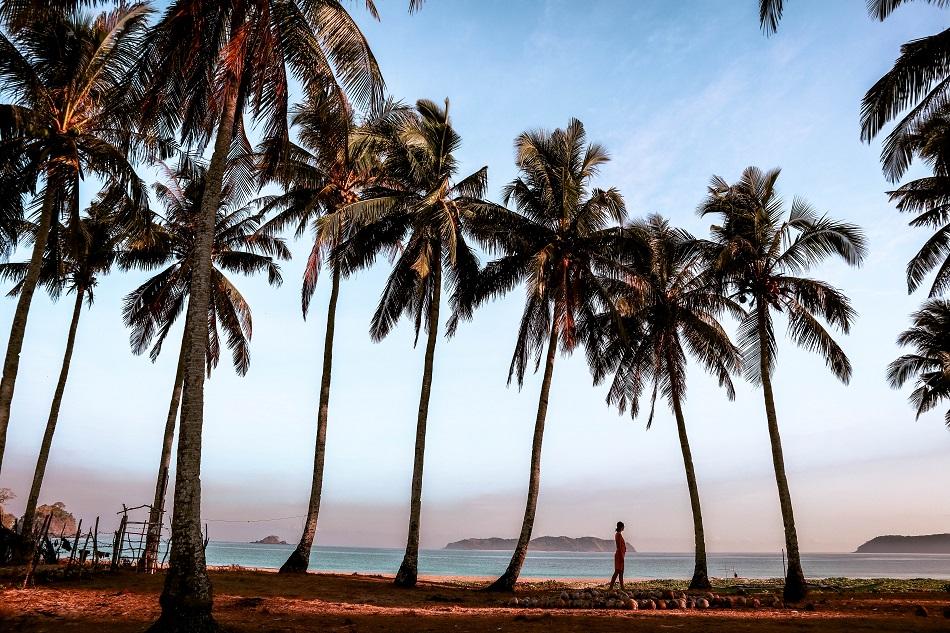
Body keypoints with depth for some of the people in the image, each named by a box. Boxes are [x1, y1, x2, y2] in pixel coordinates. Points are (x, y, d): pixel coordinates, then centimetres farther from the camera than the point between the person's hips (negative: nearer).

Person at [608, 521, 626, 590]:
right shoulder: (619, 535, -16)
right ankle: (611, 586, -11)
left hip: (620, 555, 10)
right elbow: (619, 547, -20)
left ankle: (622, 587, 16)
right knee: (617, 572, -9)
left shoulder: (618, 534, 14)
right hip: (620, 555, -10)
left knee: (621, 571, 12)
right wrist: (621, 556, -21)